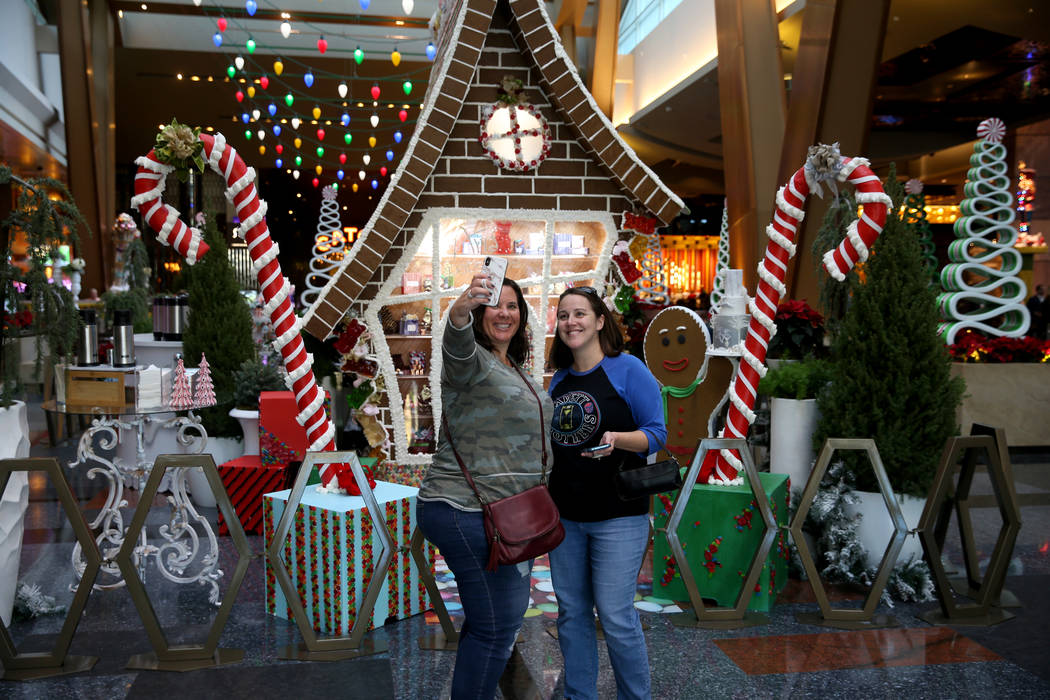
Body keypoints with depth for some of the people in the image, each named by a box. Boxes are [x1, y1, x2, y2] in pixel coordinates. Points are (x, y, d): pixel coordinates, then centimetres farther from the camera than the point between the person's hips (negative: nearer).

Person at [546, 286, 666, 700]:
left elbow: (656, 433, -11)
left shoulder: (628, 370, -7)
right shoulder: (559, 380, 10)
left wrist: (616, 440, -27)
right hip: (565, 516, 6)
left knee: (616, 616, -4)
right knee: (571, 614, 12)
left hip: (617, 515, -6)